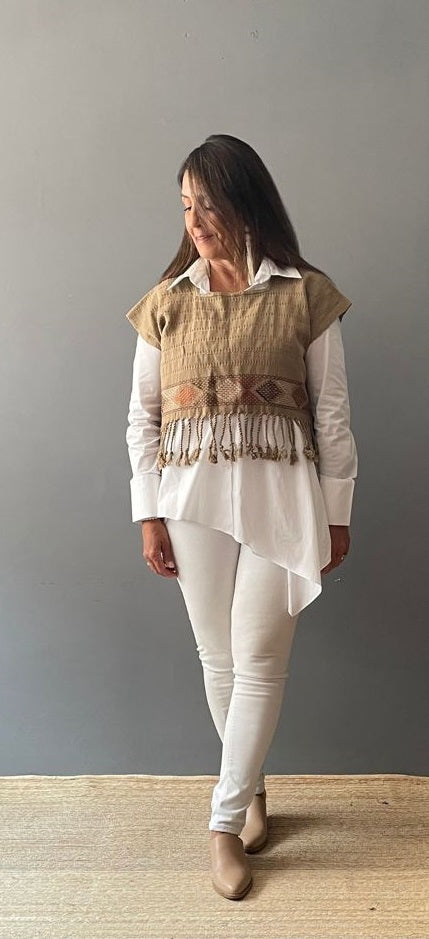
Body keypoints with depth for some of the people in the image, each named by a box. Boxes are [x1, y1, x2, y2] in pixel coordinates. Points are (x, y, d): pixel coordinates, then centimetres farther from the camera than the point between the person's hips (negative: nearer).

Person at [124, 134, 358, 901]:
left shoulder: (306, 295, -1)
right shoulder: (166, 302, 5)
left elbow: (332, 413, 0)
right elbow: (142, 416, 5)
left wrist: (337, 513, 1)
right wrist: (148, 515, 1)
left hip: (279, 497, -2)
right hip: (192, 498, 2)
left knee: (259, 660, 0)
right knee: (218, 658, 11)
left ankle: (225, 821, 18)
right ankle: (250, 788, 36)